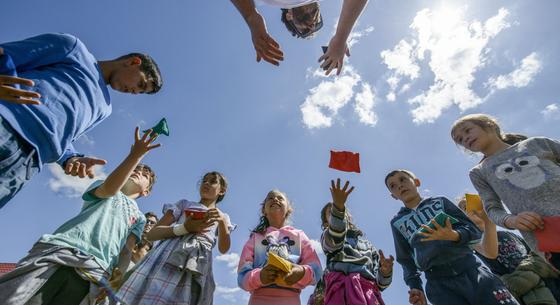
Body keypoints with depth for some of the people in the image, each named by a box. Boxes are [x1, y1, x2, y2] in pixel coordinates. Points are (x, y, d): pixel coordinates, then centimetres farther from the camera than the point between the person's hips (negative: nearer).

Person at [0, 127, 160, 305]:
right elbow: (109, 189, -5)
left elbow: (126, 250, 10)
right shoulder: (103, 188, 22)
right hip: (60, 248, 0)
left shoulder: (139, 218, 25)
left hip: (95, 270, 1)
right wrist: (135, 155, -20)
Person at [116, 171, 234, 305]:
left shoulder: (223, 217, 21)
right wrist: (185, 228, -9)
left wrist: (222, 222, -13)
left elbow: (224, 249, 5)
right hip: (168, 258, 0)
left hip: (197, 270, 1)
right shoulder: (184, 204, 18)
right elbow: (152, 234, 7)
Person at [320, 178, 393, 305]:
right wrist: (338, 206, -23)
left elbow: (380, 282, 22)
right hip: (340, 284, -3)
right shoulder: (327, 237, 21)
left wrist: (385, 272, -3)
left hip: (368, 286, 3)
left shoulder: (368, 244, 32)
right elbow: (335, 240, -6)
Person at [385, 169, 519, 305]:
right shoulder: (397, 222, 11)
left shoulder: (440, 201, 12)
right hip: (439, 283, -1)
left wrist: (455, 235, -15)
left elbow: (474, 229, 6)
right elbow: (405, 259, 13)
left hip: (471, 270, 1)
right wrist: (415, 287, -1)